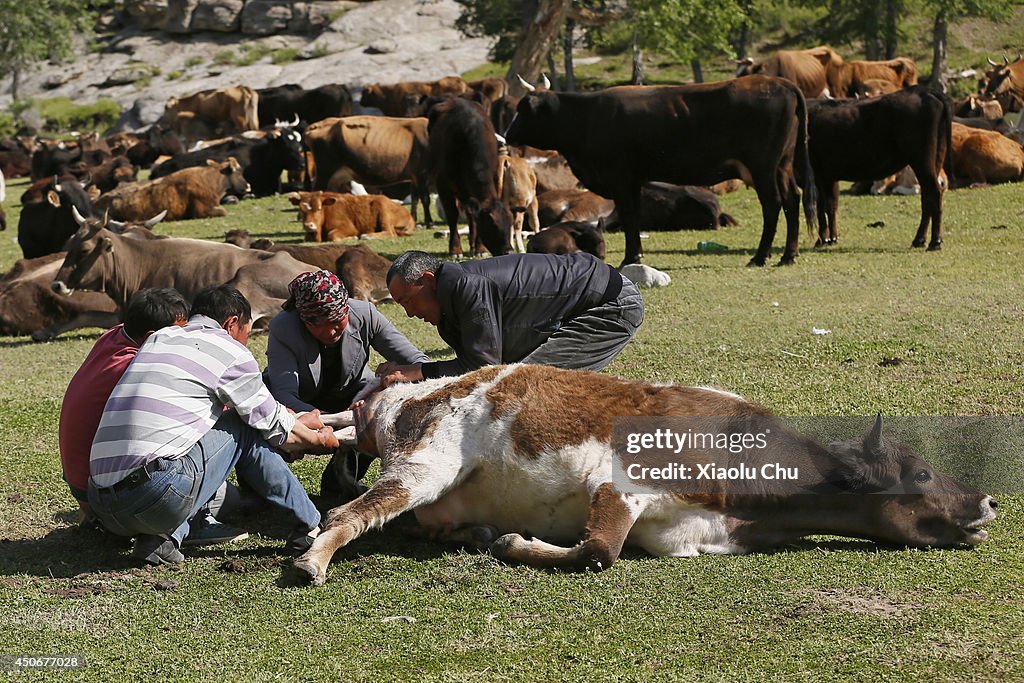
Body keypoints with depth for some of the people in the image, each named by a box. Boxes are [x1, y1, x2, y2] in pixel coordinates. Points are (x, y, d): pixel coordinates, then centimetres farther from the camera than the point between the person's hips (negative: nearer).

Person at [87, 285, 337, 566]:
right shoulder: (229, 350, 5)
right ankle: (309, 525, 21)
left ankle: (161, 537, 9)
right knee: (244, 427, 15)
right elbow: (274, 426, 16)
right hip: (159, 496, -7)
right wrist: (319, 439, 38)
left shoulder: (158, 338, 25)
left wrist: (298, 422, 45)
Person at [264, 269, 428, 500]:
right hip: (300, 402, -2)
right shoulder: (282, 329, -28)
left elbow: (417, 361, -19)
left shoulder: (364, 315, -22)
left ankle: (341, 480, -5)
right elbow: (284, 395, -36)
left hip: (350, 394, 2)